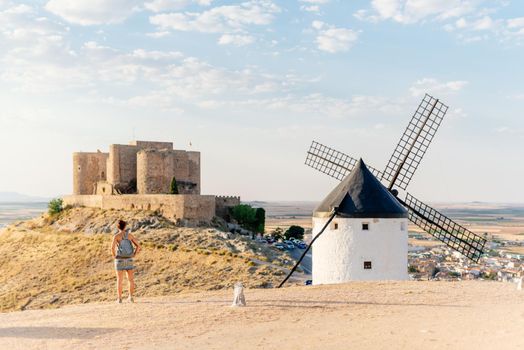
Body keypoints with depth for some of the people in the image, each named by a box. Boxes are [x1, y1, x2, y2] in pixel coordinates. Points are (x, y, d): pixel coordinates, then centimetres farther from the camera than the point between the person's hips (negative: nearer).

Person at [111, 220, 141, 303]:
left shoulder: (116, 236, -7)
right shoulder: (130, 235, 3)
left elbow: (112, 247, -23)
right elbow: (138, 246, -3)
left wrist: (114, 256, -6)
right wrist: (134, 255, 5)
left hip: (119, 260, -2)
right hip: (129, 260, 2)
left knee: (119, 280, 6)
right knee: (131, 280, 11)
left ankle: (119, 299, 4)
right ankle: (131, 297, 3)